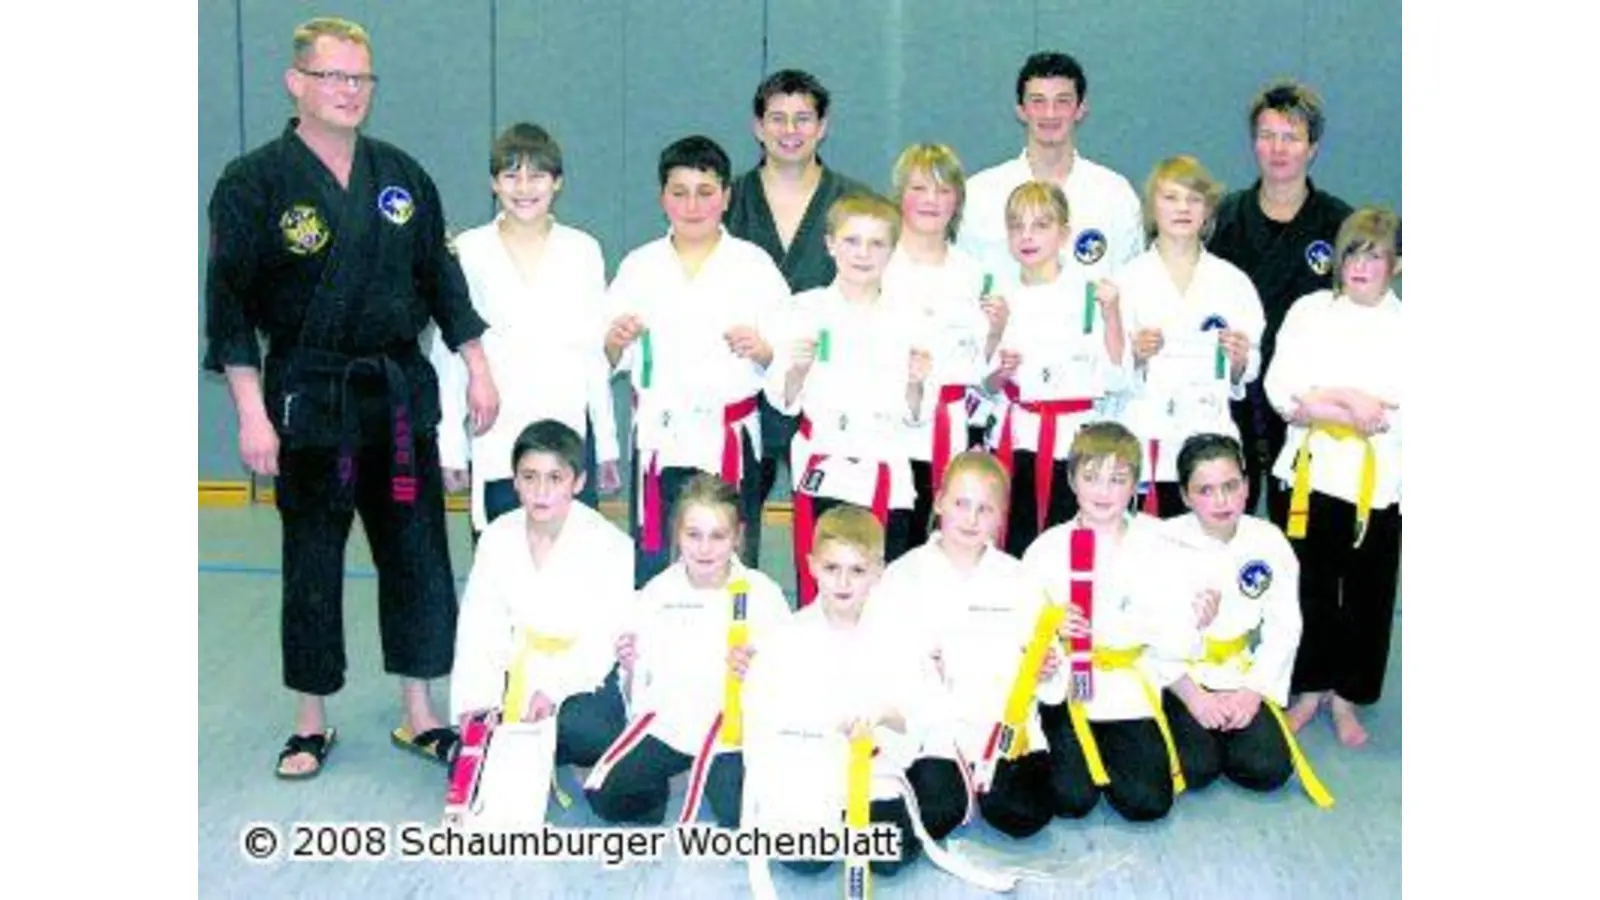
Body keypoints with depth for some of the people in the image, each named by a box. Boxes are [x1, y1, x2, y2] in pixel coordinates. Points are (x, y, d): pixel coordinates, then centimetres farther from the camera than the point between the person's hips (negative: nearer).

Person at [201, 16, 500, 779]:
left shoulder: (400, 175, 6)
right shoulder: (254, 182, -7)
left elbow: (441, 275, 12)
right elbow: (228, 306, -8)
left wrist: (476, 368, 6)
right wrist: (252, 414, -14)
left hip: (400, 393, 4)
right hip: (307, 399, -3)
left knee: (418, 554, 7)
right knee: (312, 564, 5)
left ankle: (418, 716, 20)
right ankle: (310, 725, 21)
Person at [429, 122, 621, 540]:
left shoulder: (583, 251, 7)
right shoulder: (469, 252, 4)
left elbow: (597, 353, 9)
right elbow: (449, 353, 5)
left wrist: (607, 444, 9)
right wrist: (450, 448, 2)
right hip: (496, 443, 0)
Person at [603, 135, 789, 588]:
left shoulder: (754, 265, 5)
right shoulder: (639, 266, 9)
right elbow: (608, 360, 10)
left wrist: (761, 349, -17)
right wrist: (615, 340, -12)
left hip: (729, 441, -1)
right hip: (659, 440, 1)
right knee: (651, 570, 2)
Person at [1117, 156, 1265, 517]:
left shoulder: (1232, 281, 10)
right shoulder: (1129, 278, 5)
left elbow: (1250, 372, 11)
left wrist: (1239, 360, -9)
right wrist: (1136, 355, -17)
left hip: (1210, 437, 2)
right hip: (1146, 439, -1)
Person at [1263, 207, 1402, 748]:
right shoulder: (1309, 312, 5)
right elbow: (1283, 393, -6)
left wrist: (1331, 399, -14)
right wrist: (1353, 411, -15)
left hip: (1381, 482, 0)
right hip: (1312, 473, 0)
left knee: (1367, 596, 7)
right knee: (1310, 588, 6)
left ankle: (1346, 697, 24)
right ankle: (1309, 689, 24)